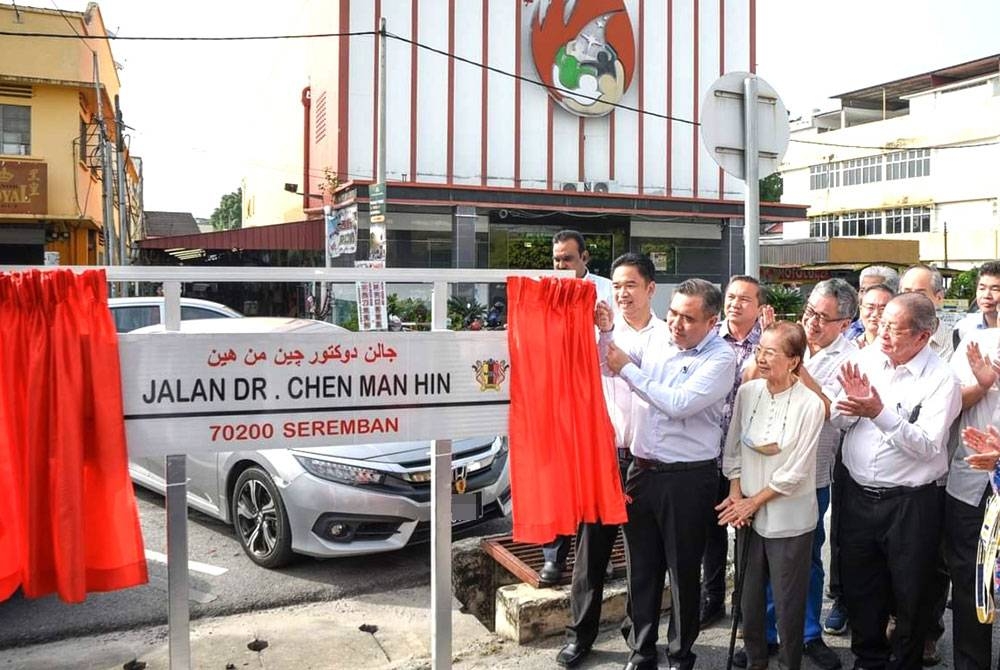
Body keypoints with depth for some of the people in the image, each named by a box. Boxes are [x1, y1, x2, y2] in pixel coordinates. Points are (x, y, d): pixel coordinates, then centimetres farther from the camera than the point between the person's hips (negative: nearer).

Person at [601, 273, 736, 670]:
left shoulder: (721, 358, -10)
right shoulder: (657, 341, 6)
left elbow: (678, 404, -20)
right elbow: (607, 359, 5)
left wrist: (628, 369, -15)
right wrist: (604, 329, -14)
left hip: (687, 478, -5)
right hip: (642, 470, 5)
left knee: (683, 572, 10)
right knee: (641, 569, 14)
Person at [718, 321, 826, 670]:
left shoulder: (809, 405, -15)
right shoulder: (747, 392, -2)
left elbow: (795, 472, -14)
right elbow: (733, 448, 5)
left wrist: (753, 502, -9)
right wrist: (736, 495, -4)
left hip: (788, 518, -4)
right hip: (748, 513, 4)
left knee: (788, 602, 7)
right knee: (749, 595, 15)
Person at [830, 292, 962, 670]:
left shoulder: (941, 380, -13)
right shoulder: (866, 359, -1)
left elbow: (927, 446, -22)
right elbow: (838, 422, 4)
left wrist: (880, 413, -31)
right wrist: (852, 401, -17)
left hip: (909, 502, -4)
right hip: (857, 494, 4)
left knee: (909, 595, 13)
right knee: (859, 586, 18)